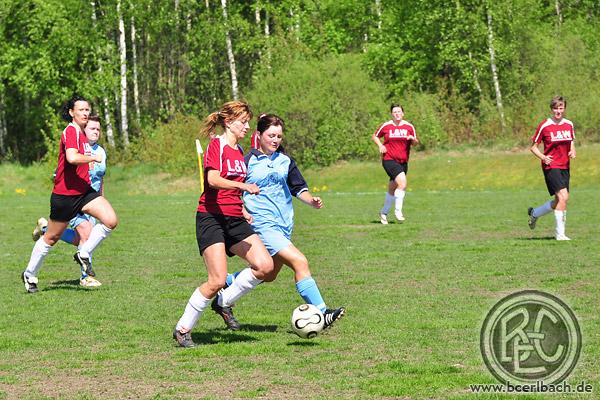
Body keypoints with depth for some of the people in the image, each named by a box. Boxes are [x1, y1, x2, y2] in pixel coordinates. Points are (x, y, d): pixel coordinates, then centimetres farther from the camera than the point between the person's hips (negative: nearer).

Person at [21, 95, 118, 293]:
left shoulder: (81, 132, 12)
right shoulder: (71, 131, -17)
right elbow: (72, 158, -34)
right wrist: (94, 158, -20)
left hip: (84, 191, 8)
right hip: (64, 195, -8)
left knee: (111, 221, -12)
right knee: (51, 238, 6)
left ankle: (83, 254, 5)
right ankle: (30, 274, 25)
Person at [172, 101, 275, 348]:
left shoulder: (239, 151, 18)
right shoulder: (216, 145, -7)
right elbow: (213, 180, -23)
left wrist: (244, 211, 23)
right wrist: (243, 186, -32)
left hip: (234, 220, 8)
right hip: (211, 218, -8)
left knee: (265, 266, -10)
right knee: (217, 280, -16)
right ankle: (182, 329, -1)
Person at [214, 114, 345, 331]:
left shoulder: (285, 160, 10)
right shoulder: (247, 161, -6)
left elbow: (298, 188, 17)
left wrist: (311, 200, -2)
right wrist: (242, 211, -17)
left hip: (284, 224, 7)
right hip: (262, 223, -7)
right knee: (300, 262, -19)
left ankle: (223, 298, 35)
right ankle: (321, 313, -20)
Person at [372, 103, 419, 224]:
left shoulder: (409, 127, 6)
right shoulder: (386, 126, 0)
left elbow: (416, 142, 10)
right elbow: (375, 136, 13)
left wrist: (413, 139, -13)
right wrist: (380, 146, -5)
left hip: (403, 161, 4)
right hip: (389, 160, -4)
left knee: (392, 190, 12)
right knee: (402, 183, -23)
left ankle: (383, 213, 29)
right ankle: (398, 211, -12)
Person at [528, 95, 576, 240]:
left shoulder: (569, 125, 8)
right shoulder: (544, 126, -7)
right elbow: (533, 147, 0)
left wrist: (573, 151, -1)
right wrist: (543, 157, -18)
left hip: (565, 167, 6)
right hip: (551, 166, -6)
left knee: (559, 201, 9)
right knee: (563, 196, -19)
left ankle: (534, 213, 35)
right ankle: (560, 233, -12)